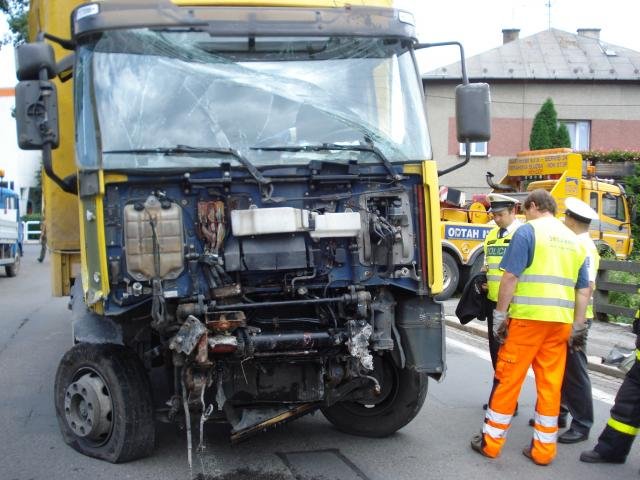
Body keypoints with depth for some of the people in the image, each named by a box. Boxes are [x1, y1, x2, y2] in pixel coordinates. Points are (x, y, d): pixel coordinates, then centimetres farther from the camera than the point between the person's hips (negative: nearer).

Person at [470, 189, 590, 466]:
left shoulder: (528, 230, -4)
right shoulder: (573, 239, 15)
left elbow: (510, 276, -12)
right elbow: (583, 289, 15)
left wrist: (500, 313, -7)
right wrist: (577, 326, 18)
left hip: (527, 317, -6)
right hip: (560, 320, 6)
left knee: (507, 379, 3)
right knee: (551, 384, 9)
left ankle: (491, 441, 11)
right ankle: (544, 449, 15)